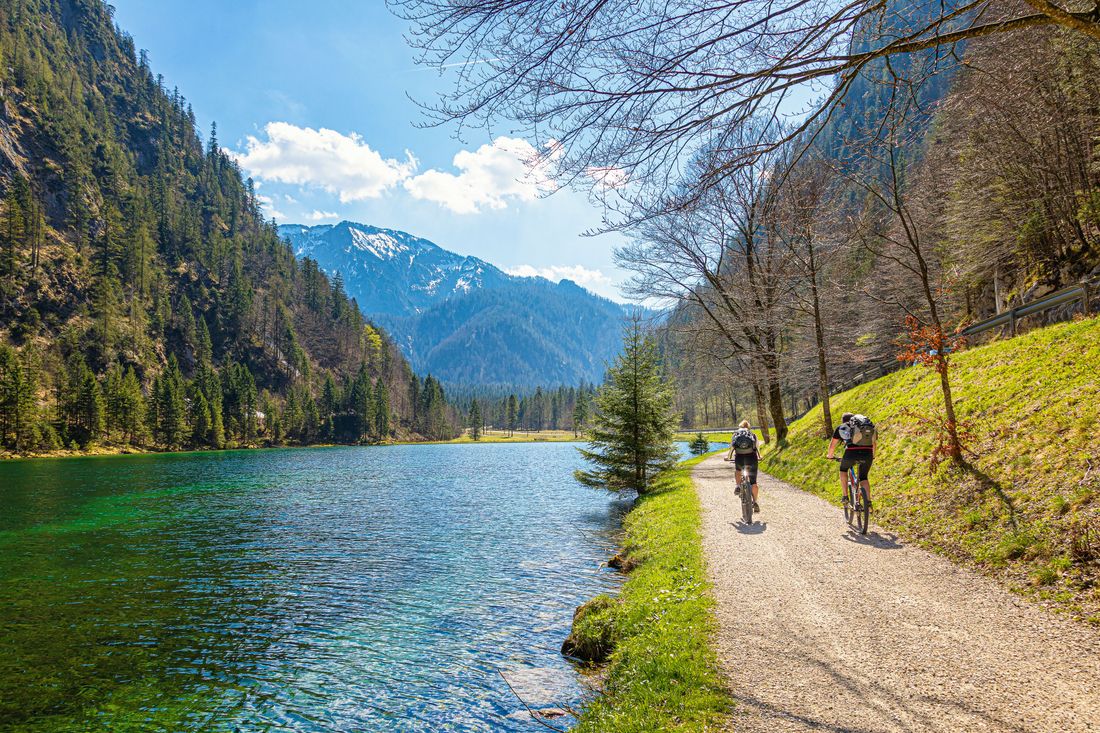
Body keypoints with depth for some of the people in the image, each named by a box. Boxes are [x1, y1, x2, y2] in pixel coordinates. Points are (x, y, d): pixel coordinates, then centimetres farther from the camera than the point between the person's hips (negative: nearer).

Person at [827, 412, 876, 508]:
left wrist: (830, 455, 41)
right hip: (867, 454, 2)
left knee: (843, 470, 28)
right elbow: (874, 442, 31)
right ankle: (868, 501, 7)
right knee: (864, 477, 23)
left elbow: (832, 445, 23)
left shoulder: (841, 427, 21)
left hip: (851, 454, -2)